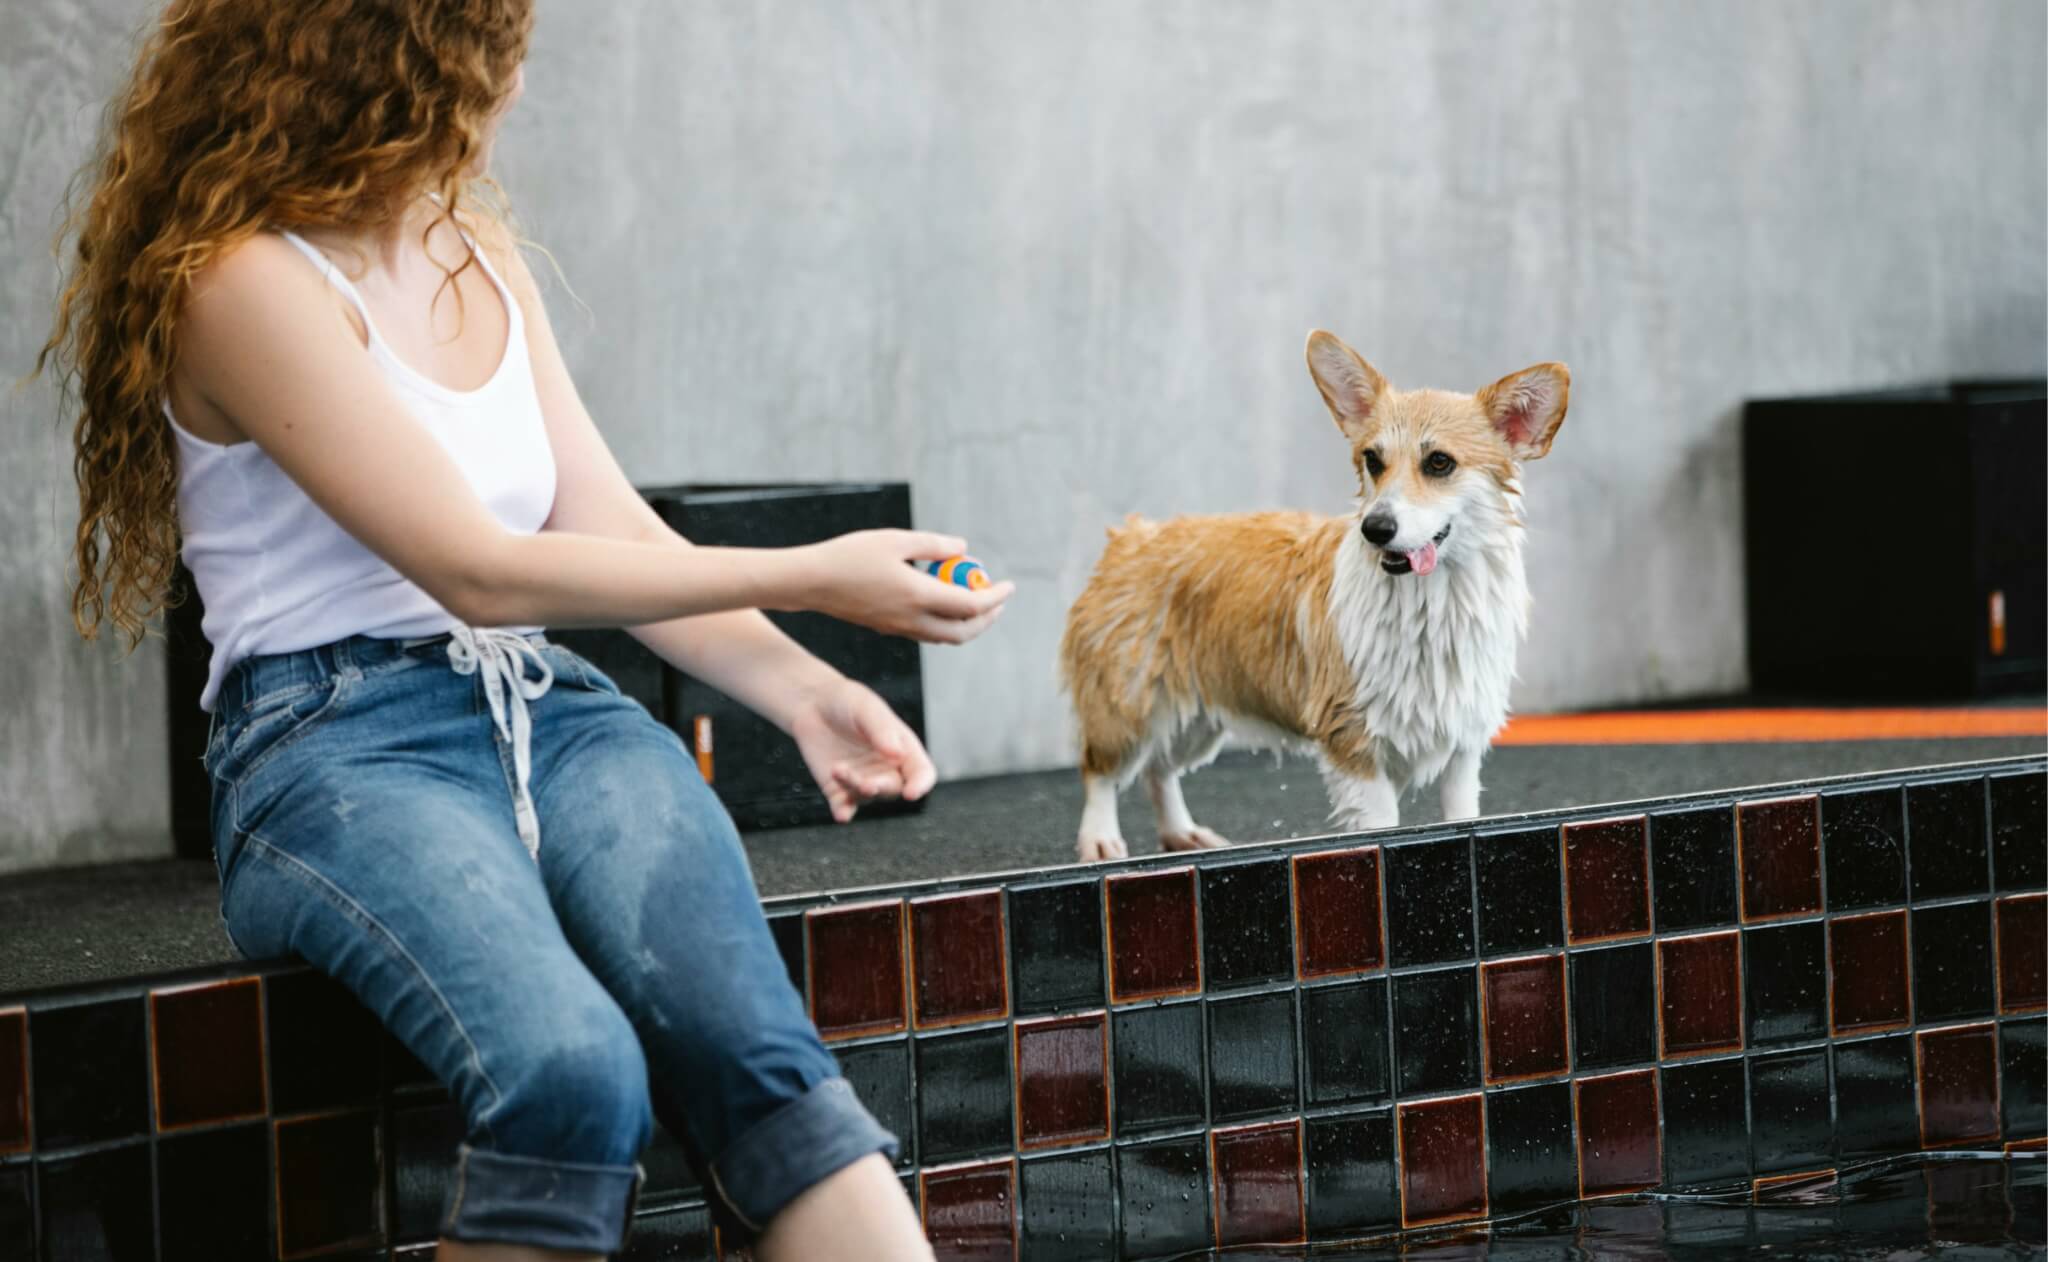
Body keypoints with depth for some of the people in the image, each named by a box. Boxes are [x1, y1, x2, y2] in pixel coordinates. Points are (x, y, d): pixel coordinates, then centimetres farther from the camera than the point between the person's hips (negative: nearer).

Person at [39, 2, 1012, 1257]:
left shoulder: (481, 258, 18)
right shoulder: (249, 284, -8)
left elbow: (613, 530, 17)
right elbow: (483, 574, -12)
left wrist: (801, 690, 0)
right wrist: (814, 576, -10)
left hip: (551, 708, 6)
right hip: (339, 742, -6)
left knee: (745, 1037, -25)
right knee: (570, 1066, -36)